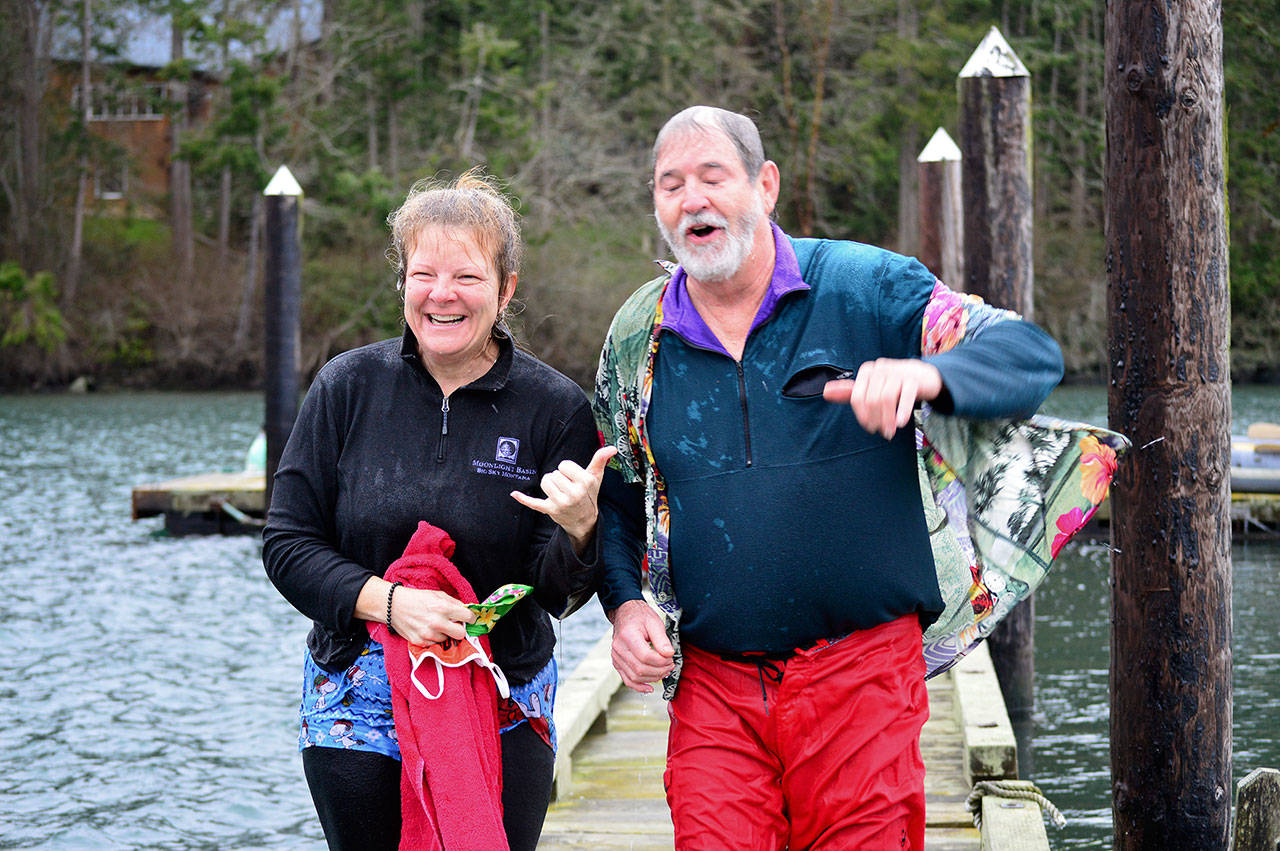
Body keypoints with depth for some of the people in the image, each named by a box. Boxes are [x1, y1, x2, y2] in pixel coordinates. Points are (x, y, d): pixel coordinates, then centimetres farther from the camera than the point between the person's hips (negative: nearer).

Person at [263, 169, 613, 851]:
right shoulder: (348, 386, -2)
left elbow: (557, 595, -4)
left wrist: (578, 530, -25)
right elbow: (286, 544, -2)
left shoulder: (556, 407, -5)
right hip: (357, 707, 1)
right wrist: (388, 601, -16)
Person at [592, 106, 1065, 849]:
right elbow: (615, 497, 19)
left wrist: (925, 375, -31)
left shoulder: (866, 288, -3)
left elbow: (1033, 354, -11)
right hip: (711, 684, 2)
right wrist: (625, 603, 1)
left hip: (860, 674, -2)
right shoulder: (637, 337, 8)